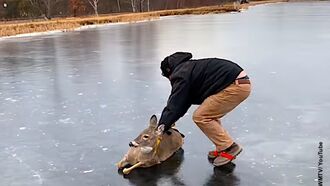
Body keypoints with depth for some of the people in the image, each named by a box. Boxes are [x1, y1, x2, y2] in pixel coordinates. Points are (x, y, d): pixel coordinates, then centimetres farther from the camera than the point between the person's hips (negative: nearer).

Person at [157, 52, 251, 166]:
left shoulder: (181, 74, -4)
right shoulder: (190, 67, 26)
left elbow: (175, 105, -8)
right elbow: (183, 103, 28)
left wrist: (162, 127, -5)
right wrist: (167, 122, 24)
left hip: (235, 86, -10)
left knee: (200, 117, -3)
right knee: (209, 115, 21)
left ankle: (229, 148, -1)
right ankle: (222, 148, 19)